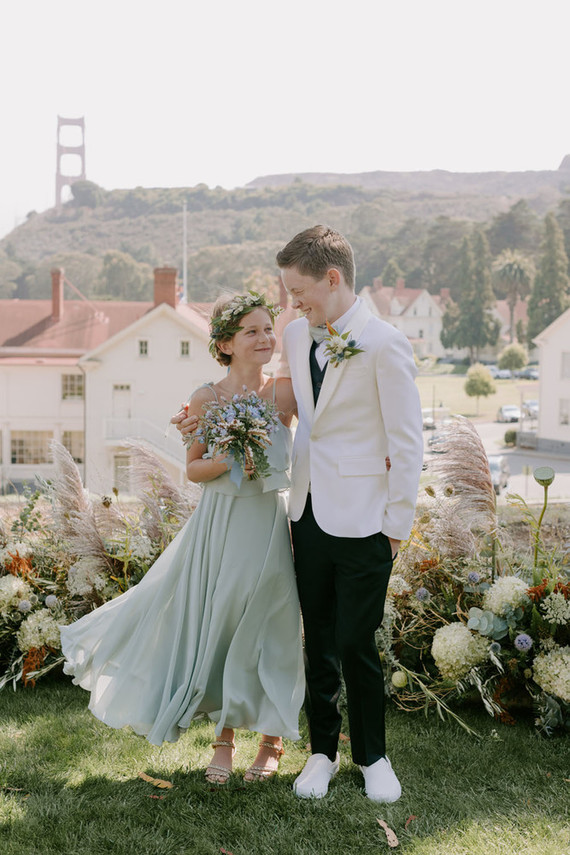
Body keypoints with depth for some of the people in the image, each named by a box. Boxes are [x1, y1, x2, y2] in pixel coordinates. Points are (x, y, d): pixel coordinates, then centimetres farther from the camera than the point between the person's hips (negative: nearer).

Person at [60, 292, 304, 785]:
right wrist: (227, 462, -16)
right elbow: (193, 468, 1)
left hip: (268, 528, 0)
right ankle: (223, 741, 27)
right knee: (215, 626, 7)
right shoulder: (206, 400, -4)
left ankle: (271, 741, 26)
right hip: (220, 528, 0)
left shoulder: (286, 393, -4)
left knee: (268, 632, 7)